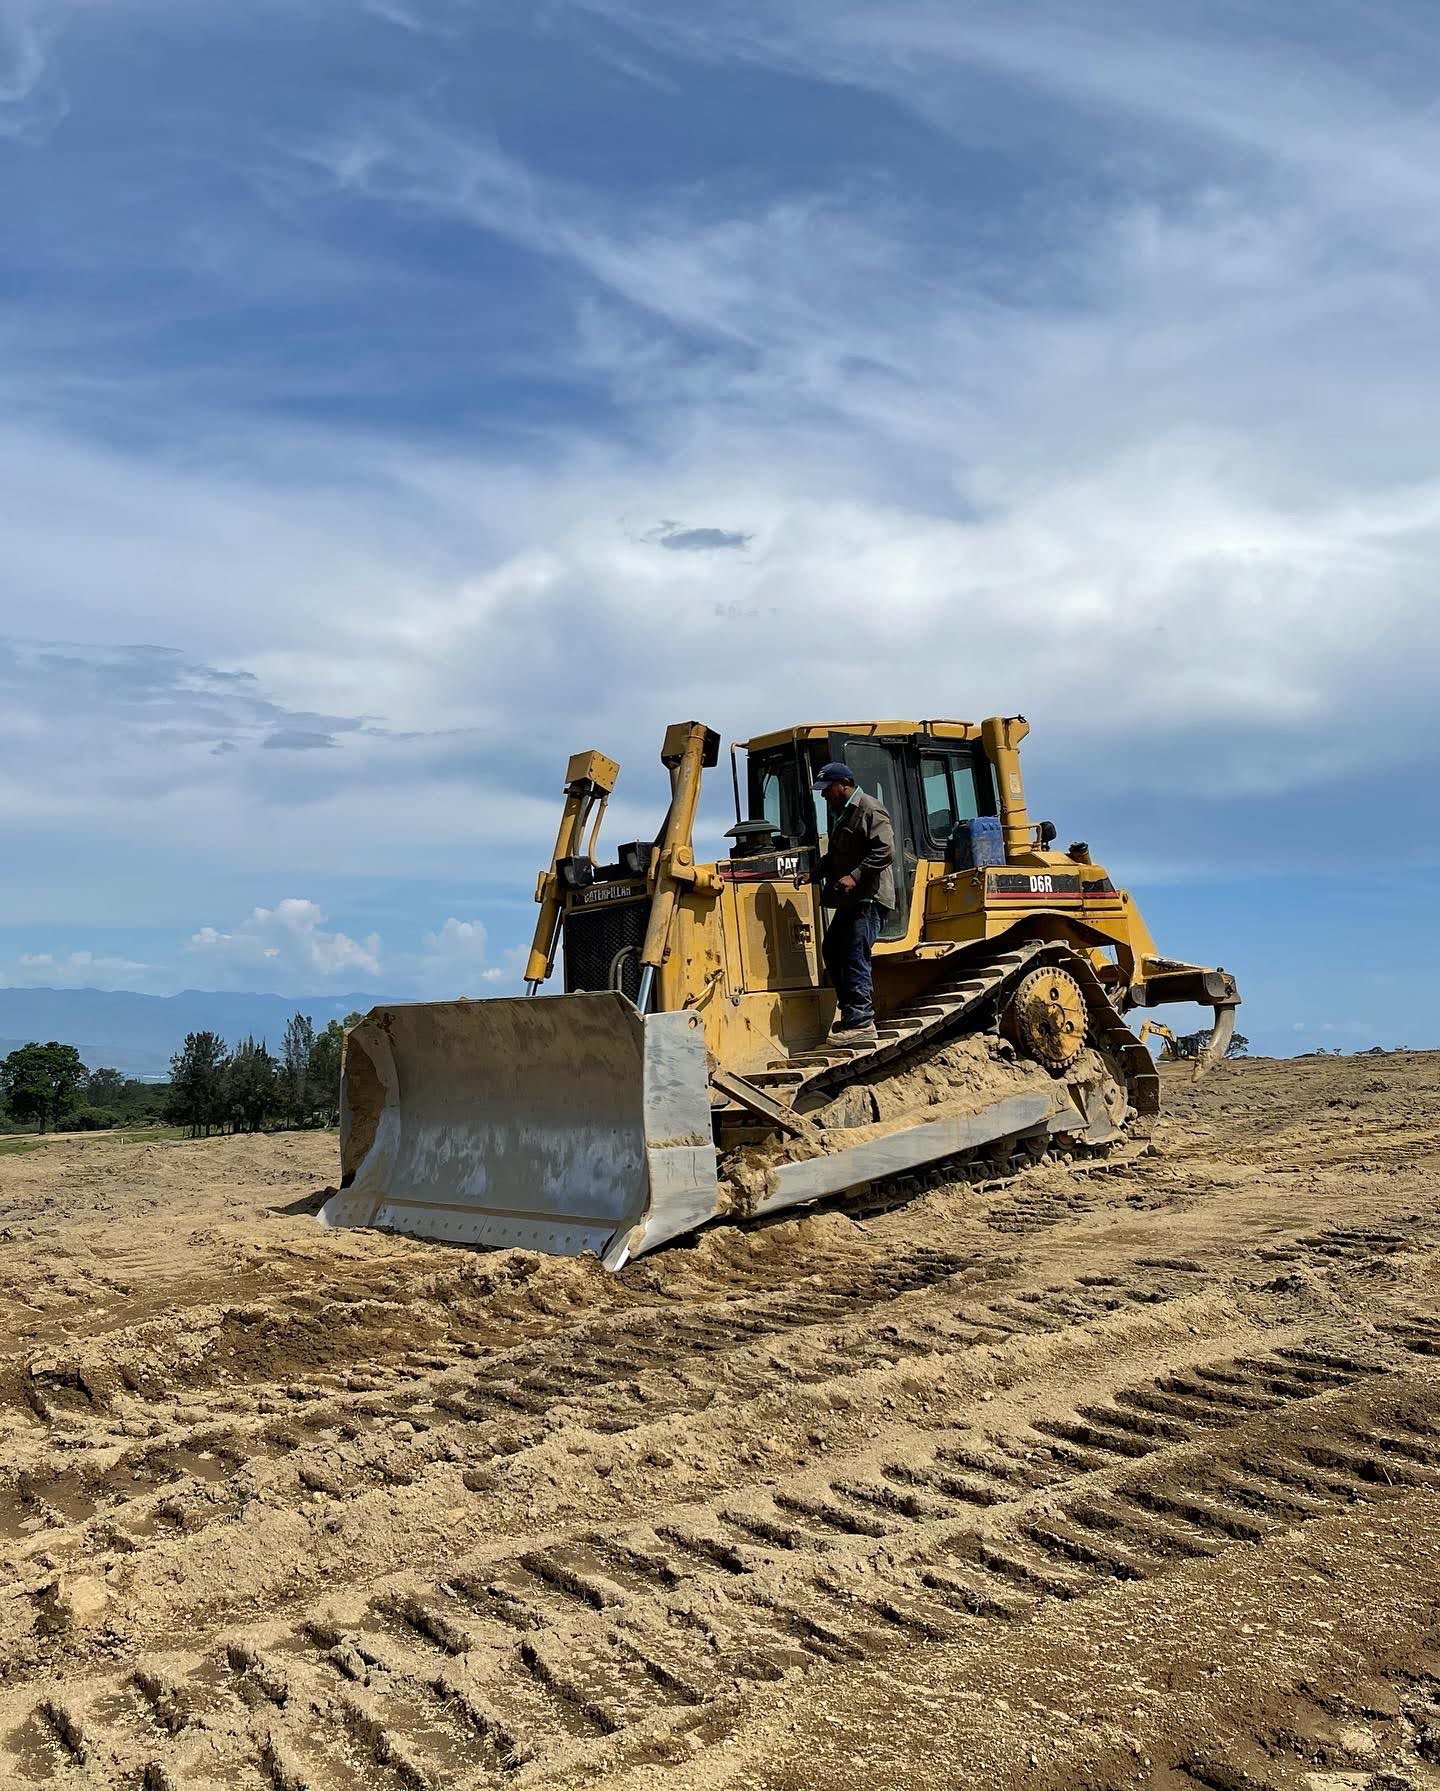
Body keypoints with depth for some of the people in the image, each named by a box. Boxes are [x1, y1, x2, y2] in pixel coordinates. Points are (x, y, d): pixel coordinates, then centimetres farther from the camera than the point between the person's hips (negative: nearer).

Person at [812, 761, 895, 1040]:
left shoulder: (870, 810, -11)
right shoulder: (841, 815, 21)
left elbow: (885, 850, -20)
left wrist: (855, 876, -25)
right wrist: (816, 872, 13)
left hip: (870, 897, -11)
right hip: (850, 900, 11)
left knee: (854, 957, -14)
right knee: (832, 952, 15)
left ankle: (861, 1022, -13)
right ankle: (851, 1011, 23)